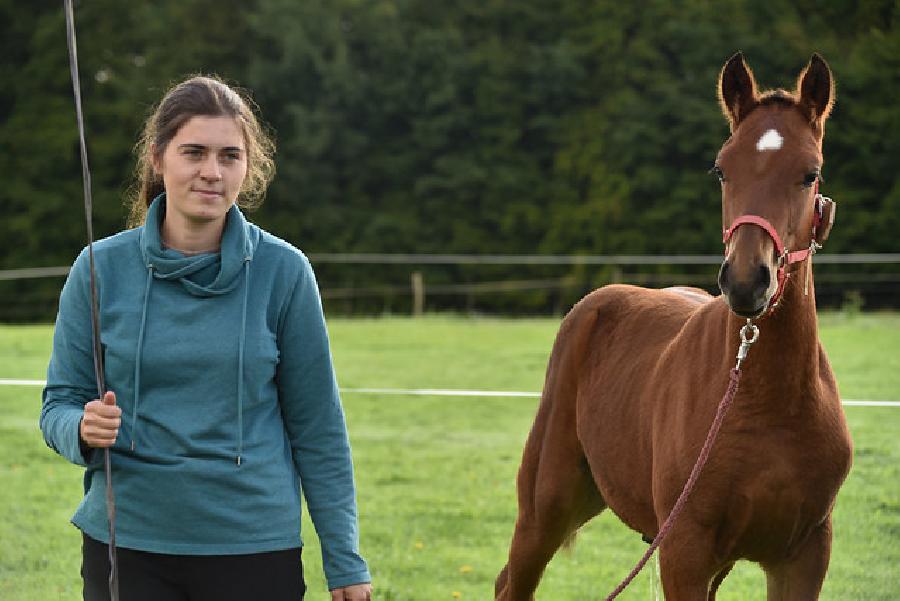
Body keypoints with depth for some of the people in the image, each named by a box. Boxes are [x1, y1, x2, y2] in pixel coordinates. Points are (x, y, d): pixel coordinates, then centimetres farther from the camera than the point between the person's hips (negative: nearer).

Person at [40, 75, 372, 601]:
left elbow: (317, 426, 2)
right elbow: (60, 404, 5)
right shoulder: (101, 268, -1)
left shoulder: (283, 271, -3)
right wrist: (83, 429, -19)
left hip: (254, 547, -1)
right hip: (125, 544, 1)